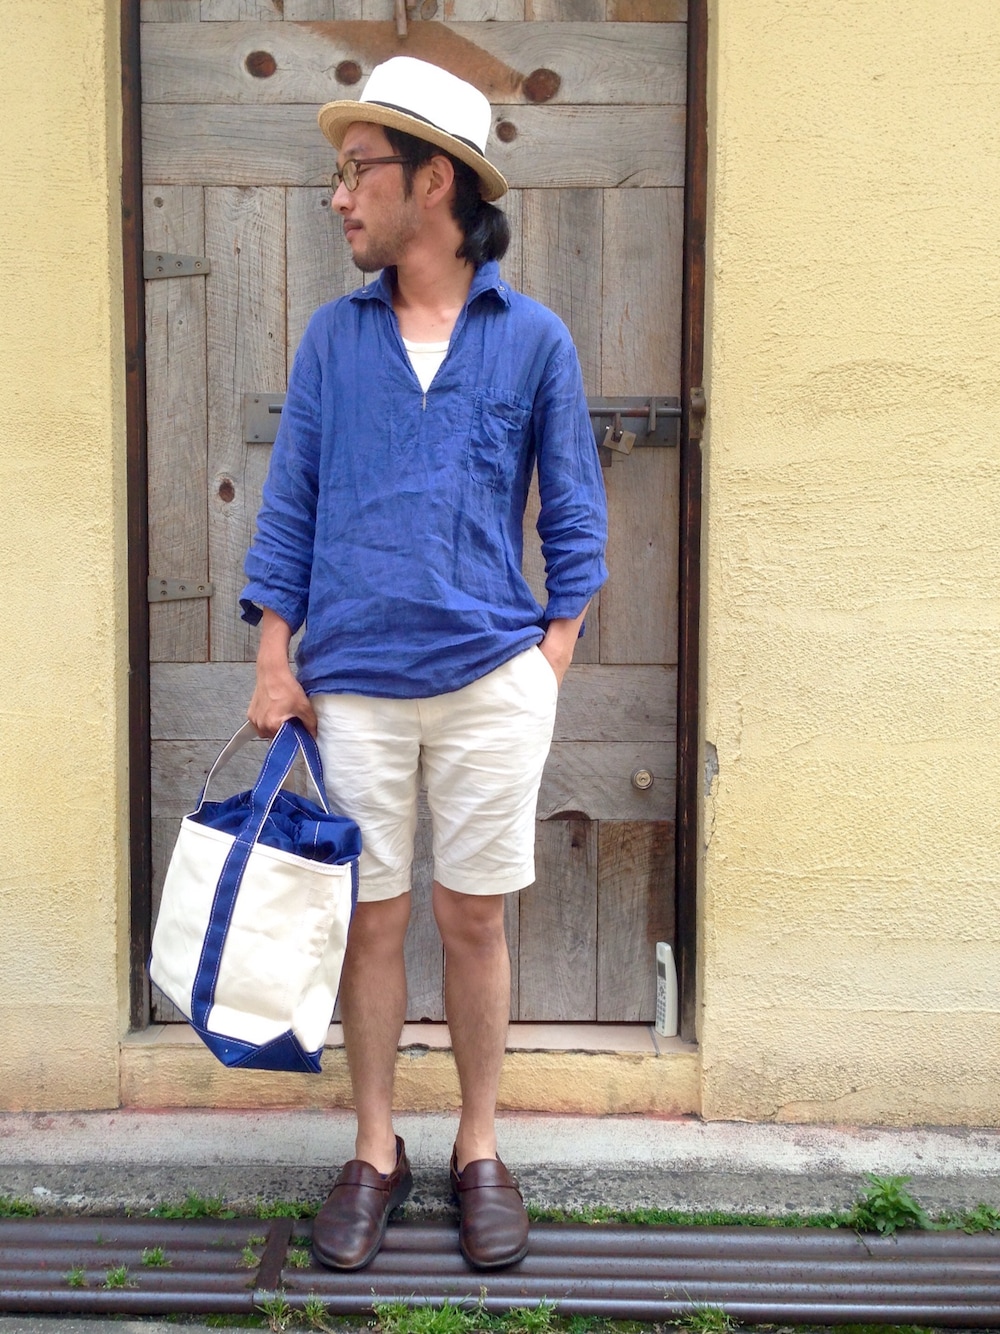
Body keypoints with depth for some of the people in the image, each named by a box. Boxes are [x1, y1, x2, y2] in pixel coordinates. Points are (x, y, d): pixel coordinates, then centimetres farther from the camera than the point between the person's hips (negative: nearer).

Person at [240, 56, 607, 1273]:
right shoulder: (333, 336, 7)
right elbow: (289, 501, 7)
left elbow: (573, 512, 7)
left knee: (473, 918, 7)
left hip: (491, 680, -1)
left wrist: (554, 653, -1)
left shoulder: (533, 338, 3)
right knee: (372, 919, 8)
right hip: (351, 683, 2)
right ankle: (373, 1154, 24)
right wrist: (274, 660, 2)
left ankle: (480, 1151, 24)